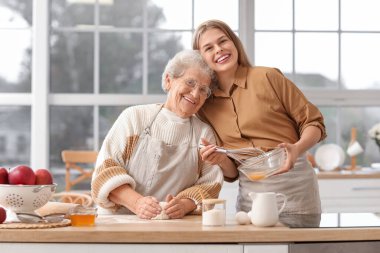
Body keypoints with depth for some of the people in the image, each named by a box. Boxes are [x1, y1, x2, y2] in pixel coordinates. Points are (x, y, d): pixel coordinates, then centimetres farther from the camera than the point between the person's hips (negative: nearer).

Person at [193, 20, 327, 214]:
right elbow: (231, 173, 12)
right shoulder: (205, 107, 7)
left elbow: (313, 123, 0)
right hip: (249, 193, 3)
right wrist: (220, 160, -9)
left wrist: (297, 149, -19)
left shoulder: (267, 78, -4)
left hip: (293, 185, -3)